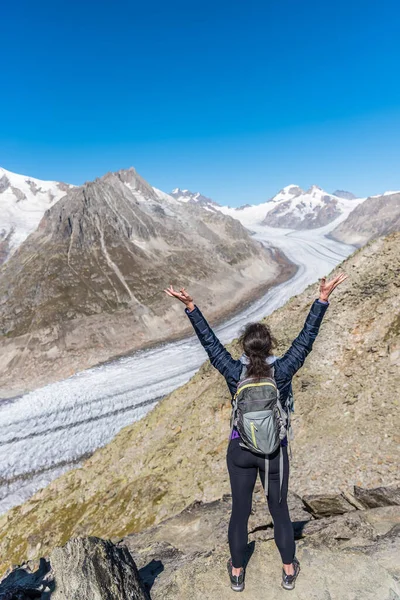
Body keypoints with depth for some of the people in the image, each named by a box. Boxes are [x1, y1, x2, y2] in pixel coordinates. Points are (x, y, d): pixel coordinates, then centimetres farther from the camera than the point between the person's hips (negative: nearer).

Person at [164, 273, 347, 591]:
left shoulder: (234, 372, -19)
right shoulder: (283, 371, -21)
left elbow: (209, 340, -14)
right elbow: (307, 337, -19)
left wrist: (190, 306, -12)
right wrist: (323, 298, -17)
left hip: (240, 451, 1)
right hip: (275, 452, 0)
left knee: (240, 512, 18)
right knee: (279, 510, 21)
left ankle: (237, 573, 39)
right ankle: (289, 571, 42)